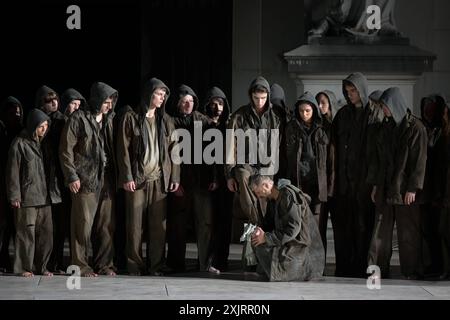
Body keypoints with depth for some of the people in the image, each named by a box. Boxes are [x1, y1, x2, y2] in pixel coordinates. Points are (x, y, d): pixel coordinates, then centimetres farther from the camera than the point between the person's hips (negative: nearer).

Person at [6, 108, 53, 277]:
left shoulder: (43, 143, 14)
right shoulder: (20, 143, -5)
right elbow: (13, 172, -7)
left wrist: (52, 192, 13)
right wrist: (14, 196, -11)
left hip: (44, 196, 6)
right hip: (27, 198, -6)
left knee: (46, 232, 4)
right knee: (27, 233, -4)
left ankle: (41, 266, 13)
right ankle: (24, 267, 4)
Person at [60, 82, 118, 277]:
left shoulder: (109, 120, 15)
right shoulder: (78, 119, -3)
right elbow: (66, 150, -5)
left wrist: (117, 175, 9)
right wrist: (72, 176, -11)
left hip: (107, 180, 6)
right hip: (85, 180, -6)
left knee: (106, 225, 5)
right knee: (83, 224, -4)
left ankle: (104, 264, 13)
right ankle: (81, 265, 3)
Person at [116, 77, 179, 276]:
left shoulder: (166, 121, 14)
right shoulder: (130, 118, 3)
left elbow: (173, 150, 12)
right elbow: (123, 150, -1)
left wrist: (175, 177, 4)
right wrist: (127, 177, -9)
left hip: (160, 179, 3)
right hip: (137, 179, -3)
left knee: (159, 224, 1)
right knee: (135, 224, -1)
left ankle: (156, 265, 8)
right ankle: (135, 265, 6)